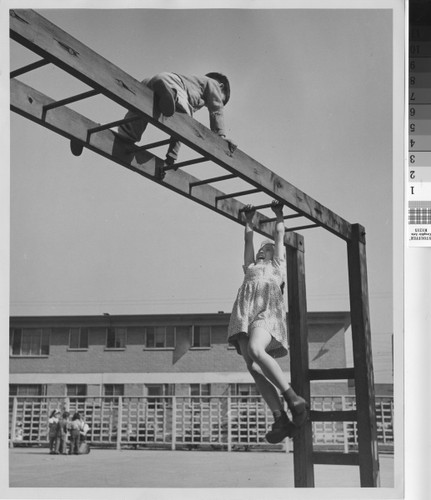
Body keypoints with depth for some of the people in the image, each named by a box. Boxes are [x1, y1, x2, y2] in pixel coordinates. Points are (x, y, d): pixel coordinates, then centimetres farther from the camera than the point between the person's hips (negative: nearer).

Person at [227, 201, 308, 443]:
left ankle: (294, 399, -28)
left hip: (269, 307, -4)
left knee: (256, 351, -31)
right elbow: (248, 237, 42)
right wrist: (249, 219, 52)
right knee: (253, 366, -15)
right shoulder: (250, 267, 38)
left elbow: (280, 235, 35)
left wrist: (279, 214, 47)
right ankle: (280, 419, -21)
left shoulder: (278, 265, 29)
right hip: (245, 310, 4)